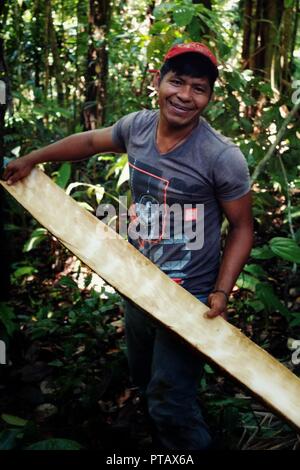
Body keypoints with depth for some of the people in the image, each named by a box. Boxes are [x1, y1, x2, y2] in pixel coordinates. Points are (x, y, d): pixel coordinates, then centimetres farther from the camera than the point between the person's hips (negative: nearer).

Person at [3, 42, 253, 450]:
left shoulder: (223, 158, -22)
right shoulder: (137, 126, -6)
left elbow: (241, 227, -11)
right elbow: (91, 142, 14)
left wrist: (221, 291, -20)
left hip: (189, 299, -6)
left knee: (169, 406, -1)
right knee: (144, 378, 26)